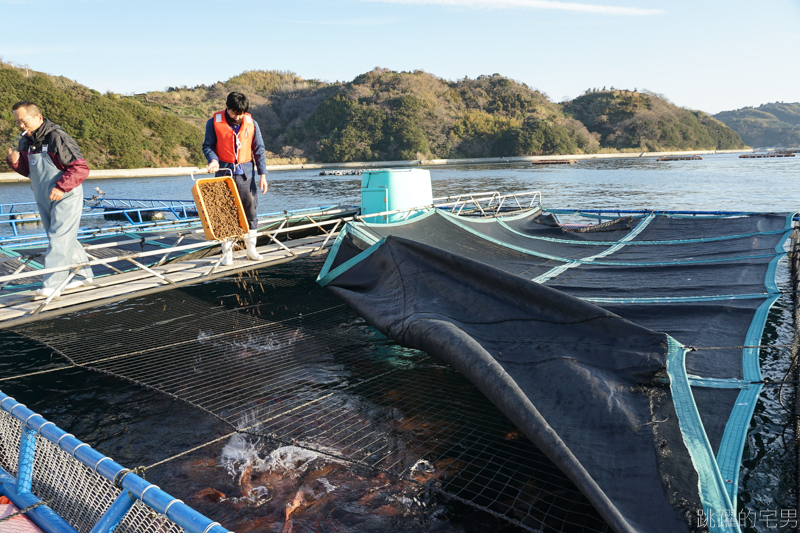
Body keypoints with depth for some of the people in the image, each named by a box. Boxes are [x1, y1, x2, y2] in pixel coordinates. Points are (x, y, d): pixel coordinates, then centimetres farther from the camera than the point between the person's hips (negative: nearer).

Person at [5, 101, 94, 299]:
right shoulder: (25, 142, 7)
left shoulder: (57, 138, -17)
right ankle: (84, 274, 27)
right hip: (43, 199, 8)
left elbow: (81, 167, -20)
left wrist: (61, 187, -26)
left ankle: (52, 286, -11)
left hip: (65, 198, -8)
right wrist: (15, 162, -6)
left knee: (59, 239, -10)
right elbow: (28, 171, 16)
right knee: (66, 239, 15)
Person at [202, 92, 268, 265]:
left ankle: (251, 249, 16)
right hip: (224, 171, -1)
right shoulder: (214, 123, -2)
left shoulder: (251, 123, 3)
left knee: (250, 210, 4)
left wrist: (262, 174, 0)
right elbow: (208, 145, 3)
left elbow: (259, 149, 5)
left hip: (246, 172, 2)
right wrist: (213, 160, -18)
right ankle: (227, 252, 7)